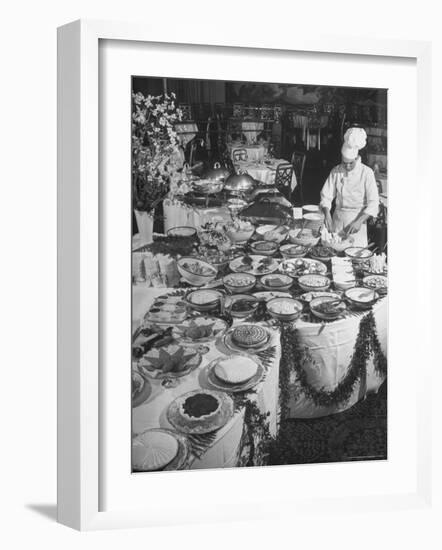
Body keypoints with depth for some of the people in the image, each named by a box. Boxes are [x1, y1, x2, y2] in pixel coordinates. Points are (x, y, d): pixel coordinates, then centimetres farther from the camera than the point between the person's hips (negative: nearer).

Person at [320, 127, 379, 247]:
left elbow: (373, 203, -10)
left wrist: (359, 221, -20)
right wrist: (327, 215, -16)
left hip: (357, 219, -2)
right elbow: (326, 196, 1)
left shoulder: (366, 173, -8)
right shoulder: (336, 171, 1)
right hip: (338, 219, 3)